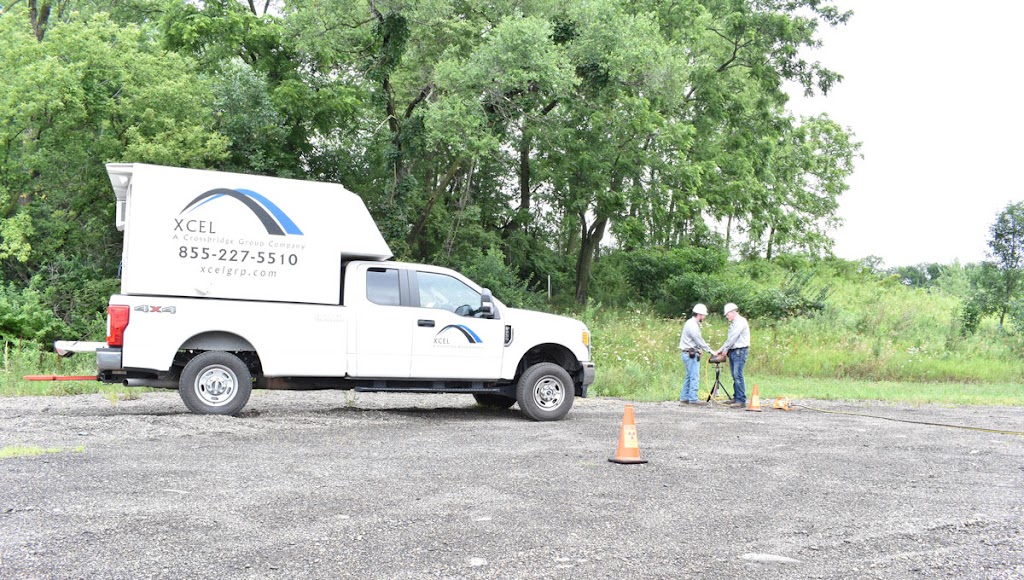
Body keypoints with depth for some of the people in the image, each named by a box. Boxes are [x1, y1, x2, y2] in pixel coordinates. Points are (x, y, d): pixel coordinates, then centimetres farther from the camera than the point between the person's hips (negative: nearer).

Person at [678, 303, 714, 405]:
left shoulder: (693, 323, 16)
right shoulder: (692, 325, -17)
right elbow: (699, 341, -17)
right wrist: (710, 351, -11)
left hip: (689, 354, 11)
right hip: (691, 354, -11)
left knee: (689, 377, 14)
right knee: (694, 377, -7)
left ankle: (684, 398, 17)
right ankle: (693, 399, -5)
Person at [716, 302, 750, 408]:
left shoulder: (740, 321, -10)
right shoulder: (733, 323, 21)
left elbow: (733, 338, -14)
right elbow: (729, 339, 24)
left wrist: (725, 349, -5)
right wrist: (720, 350, 17)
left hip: (740, 351, -10)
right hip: (733, 351, 10)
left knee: (738, 375, -13)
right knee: (735, 376, 9)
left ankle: (741, 400, -14)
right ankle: (736, 398, 13)